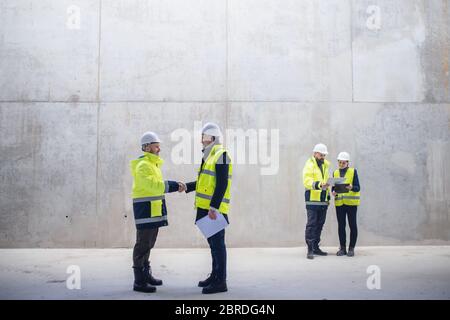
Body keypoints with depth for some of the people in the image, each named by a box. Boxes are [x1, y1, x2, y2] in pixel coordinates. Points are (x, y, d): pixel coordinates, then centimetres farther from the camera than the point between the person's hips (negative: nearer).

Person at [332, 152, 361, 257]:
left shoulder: (353, 171, 1)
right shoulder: (335, 173, 12)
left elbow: (358, 188, -4)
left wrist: (351, 187, -25)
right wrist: (333, 192, -9)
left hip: (351, 202, -3)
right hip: (339, 203, 3)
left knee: (352, 225, 1)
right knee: (341, 225, 5)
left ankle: (351, 248, 9)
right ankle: (342, 248, 14)